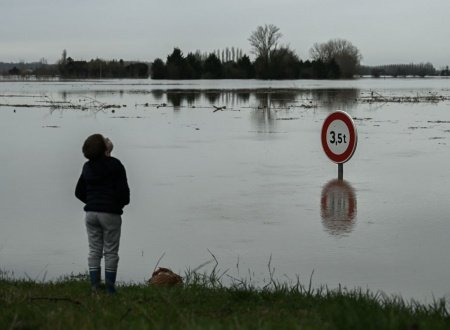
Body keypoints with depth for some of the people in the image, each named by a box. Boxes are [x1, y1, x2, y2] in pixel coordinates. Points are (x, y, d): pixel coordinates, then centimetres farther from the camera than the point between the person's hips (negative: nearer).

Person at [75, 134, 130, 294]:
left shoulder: (87, 167, 7)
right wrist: (123, 202, 8)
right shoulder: (115, 165, -10)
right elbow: (123, 190, -12)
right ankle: (110, 289, 2)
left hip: (91, 213, 5)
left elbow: (79, 192, 12)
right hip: (110, 214, -4)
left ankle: (95, 287, 5)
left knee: (94, 251, 9)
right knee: (111, 252, 2)